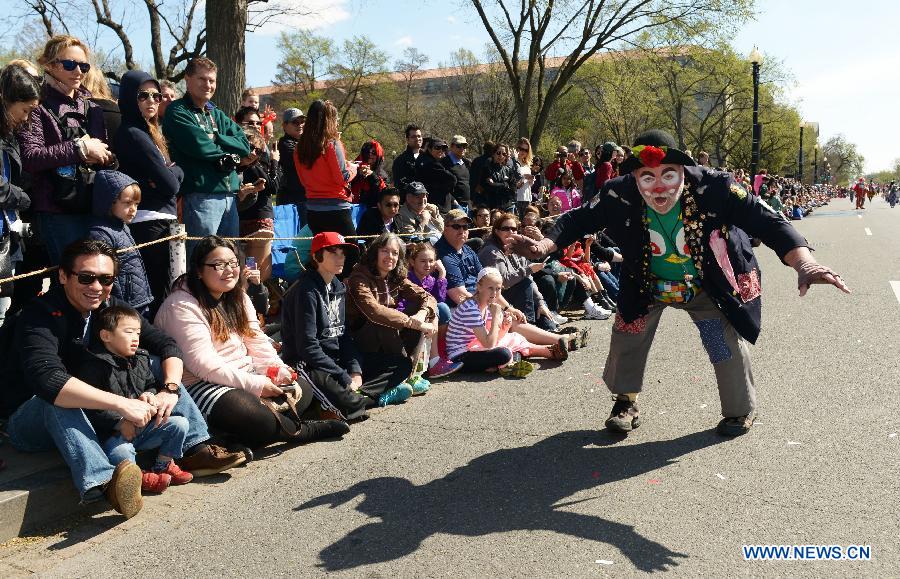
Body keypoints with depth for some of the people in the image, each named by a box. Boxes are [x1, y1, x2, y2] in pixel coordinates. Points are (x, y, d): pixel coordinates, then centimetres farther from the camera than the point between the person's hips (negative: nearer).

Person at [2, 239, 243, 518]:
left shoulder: (111, 308, -3)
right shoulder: (40, 315, -23)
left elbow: (166, 345, -5)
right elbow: (47, 379, -40)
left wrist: (170, 389, -25)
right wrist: (121, 403, -46)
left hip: (91, 417, 6)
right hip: (31, 420, -6)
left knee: (154, 364, -7)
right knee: (58, 399, -38)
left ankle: (195, 449, -16)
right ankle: (102, 482, -56)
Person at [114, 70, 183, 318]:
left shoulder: (148, 132, 17)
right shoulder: (134, 134, -11)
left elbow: (177, 174, 15)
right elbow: (170, 185, -13)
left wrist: (172, 171, -3)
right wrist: (173, 172, 5)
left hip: (159, 222, 9)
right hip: (150, 223, -9)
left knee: (157, 291, 11)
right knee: (158, 294, -7)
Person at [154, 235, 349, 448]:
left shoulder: (238, 298, 12)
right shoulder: (182, 306, -16)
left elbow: (257, 340, 8)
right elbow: (203, 364, -23)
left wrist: (280, 371, -11)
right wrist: (254, 385, -24)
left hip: (243, 373, 9)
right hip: (200, 384, -9)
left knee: (302, 391, -2)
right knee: (257, 419, -33)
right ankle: (305, 430, -7)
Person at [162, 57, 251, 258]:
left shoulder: (217, 115, 21)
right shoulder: (177, 112, 1)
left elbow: (245, 146, 8)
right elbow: (200, 146, -14)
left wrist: (215, 139, -5)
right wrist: (226, 150, 3)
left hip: (229, 196, 7)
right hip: (200, 195, -7)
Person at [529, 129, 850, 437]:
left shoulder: (714, 187, -33)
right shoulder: (619, 194, -26)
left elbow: (769, 223, -35)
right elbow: (579, 219, -15)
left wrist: (804, 264, -52)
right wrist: (546, 244, -36)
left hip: (709, 287, -2)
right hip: (648, 285, 2)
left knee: (728, 345, -4)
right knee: (627, 335, 5)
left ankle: (741, 411, 26)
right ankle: (625, 402, 31)